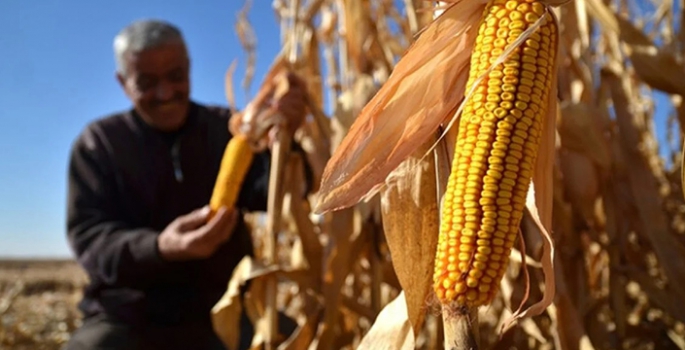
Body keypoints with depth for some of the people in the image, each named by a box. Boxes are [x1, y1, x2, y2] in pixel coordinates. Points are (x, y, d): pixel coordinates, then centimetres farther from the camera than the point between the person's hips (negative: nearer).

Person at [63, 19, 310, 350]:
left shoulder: (227, 128, 5)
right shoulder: (98, 142, 2)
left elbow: (268, 196, -8)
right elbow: (88, 234, -9)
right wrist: (159, 247, -30)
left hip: (222, 309, 2)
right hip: (129, 318, -1)